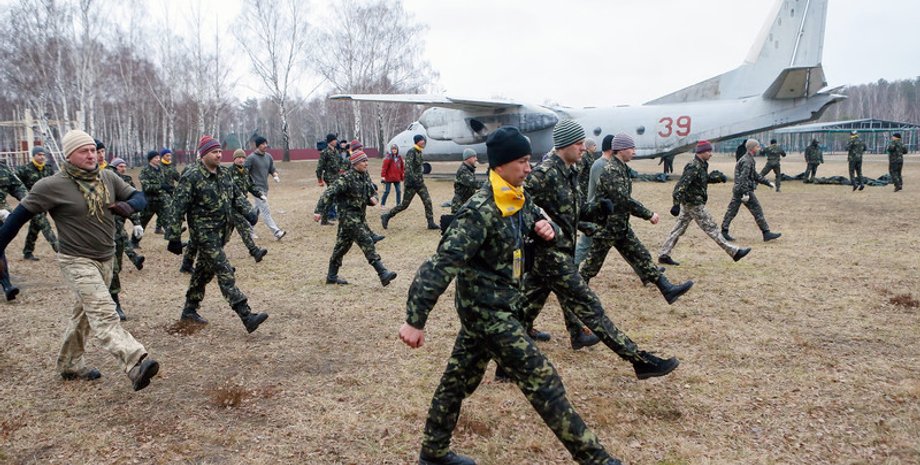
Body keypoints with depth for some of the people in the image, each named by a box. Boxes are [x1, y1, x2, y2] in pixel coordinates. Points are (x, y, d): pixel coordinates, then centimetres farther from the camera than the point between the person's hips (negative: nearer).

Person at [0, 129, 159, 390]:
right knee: (104, 315, -19)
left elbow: (139, 197, 6)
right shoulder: (52, 186, -12)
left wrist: (128, 206, -18)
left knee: (85, 314, 20)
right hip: (77, 261, -6)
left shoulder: (108, 178, 2)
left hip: (105, 260, 7)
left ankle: (69, 365, 37)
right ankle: (136, 365, -34)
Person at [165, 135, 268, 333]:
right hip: (204, 233, -8)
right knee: (225, 274, -13)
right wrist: (174, 238, -13)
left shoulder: (225, 173, 7)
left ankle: (190, 309, 36)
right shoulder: (192, 178, -14)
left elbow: (237, 195, 16)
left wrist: (248, 211, -3)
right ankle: (247, 316, -18)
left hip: (221, 232, 8)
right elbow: (178, 209, -13)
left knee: (205, 271, 19)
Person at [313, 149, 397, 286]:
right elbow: (329, 193, -21)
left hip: (360, 216, 8)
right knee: (367, 243, -13)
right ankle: (383, 274, -15)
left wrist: (373, 199, -5)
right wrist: (319, 211, -29)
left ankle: (332, 276, 25)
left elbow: (373, 192, 20)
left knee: (343, 246, 15)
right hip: (349, 217, -8)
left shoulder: (365, 177, 8)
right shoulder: (346, 178, -16)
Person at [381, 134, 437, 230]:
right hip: (411, 183, -8)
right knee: (405, 204, -1)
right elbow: (408, 166, -25)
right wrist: (412, 179, -31)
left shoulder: (419, 152, 12)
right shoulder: (411, 152, -14)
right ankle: (386, 216, 13)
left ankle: (431, 223, 1)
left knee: (428, 201, -1)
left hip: (419, 182, 8)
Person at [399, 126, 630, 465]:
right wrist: (415, 320, -29)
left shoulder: (520, 200, 3)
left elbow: (538, 223, 21)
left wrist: (546, 230, -5)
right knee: (542, 381, -4)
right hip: (487, 311, -9)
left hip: (500, 306, 9)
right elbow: (441, 265, -28)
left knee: (459, 379, 18)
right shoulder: (481, 212, -24)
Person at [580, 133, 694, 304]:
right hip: (606, 227, -9)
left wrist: (646, 214, 14)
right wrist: (649, 214, -21)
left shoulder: (622, 168, 10)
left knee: (642, 257, 3)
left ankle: (668, 290, 1)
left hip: (622, 227, 9)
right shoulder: (610, 171, -21)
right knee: (593, 264, 5)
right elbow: (624, 200, -28)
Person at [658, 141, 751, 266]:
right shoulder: (694, 166, -20)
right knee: (711, 228, -3)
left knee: (679, 228, 10)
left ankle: (663, 255, 12)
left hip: (688, 203, 10)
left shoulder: (702, 165, 11)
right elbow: (682, 184, -28)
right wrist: (676, 203, -33)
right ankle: (734, 252, 4)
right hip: (693, 204, -10)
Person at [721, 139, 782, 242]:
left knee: (732, 211, 8)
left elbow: (755, 175, 25)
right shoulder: (747, 161, -15)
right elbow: (743, 178, -24)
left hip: (737, 190, 10)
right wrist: (745, 193, -28)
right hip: (745, 190, -10)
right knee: (757, 211, -3)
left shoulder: (749, 159, 18)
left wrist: (768, 183, 24)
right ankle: (766, 233, 1)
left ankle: (724, 232, 8)